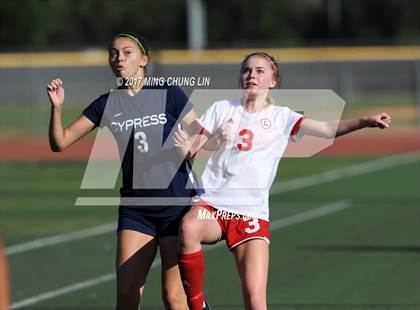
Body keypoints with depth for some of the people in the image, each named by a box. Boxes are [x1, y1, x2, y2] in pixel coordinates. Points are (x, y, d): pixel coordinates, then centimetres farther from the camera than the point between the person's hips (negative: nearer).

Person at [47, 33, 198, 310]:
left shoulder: (169, 95, -2)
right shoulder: (106, 104, 7)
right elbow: (60, 143, 7)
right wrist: (57, 108, -9)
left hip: (177, 204, -3)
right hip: (135, 209, 3)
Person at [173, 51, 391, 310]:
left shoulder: (281, 117, 7)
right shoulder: (223, 109, 10)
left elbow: (328, 129, -3)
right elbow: (192, 147, 10)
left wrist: (365, 121, -20)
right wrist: (186, 148, -14)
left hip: (252, 213, 0)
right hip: (211, 203, 0)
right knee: (189, 228, -37)